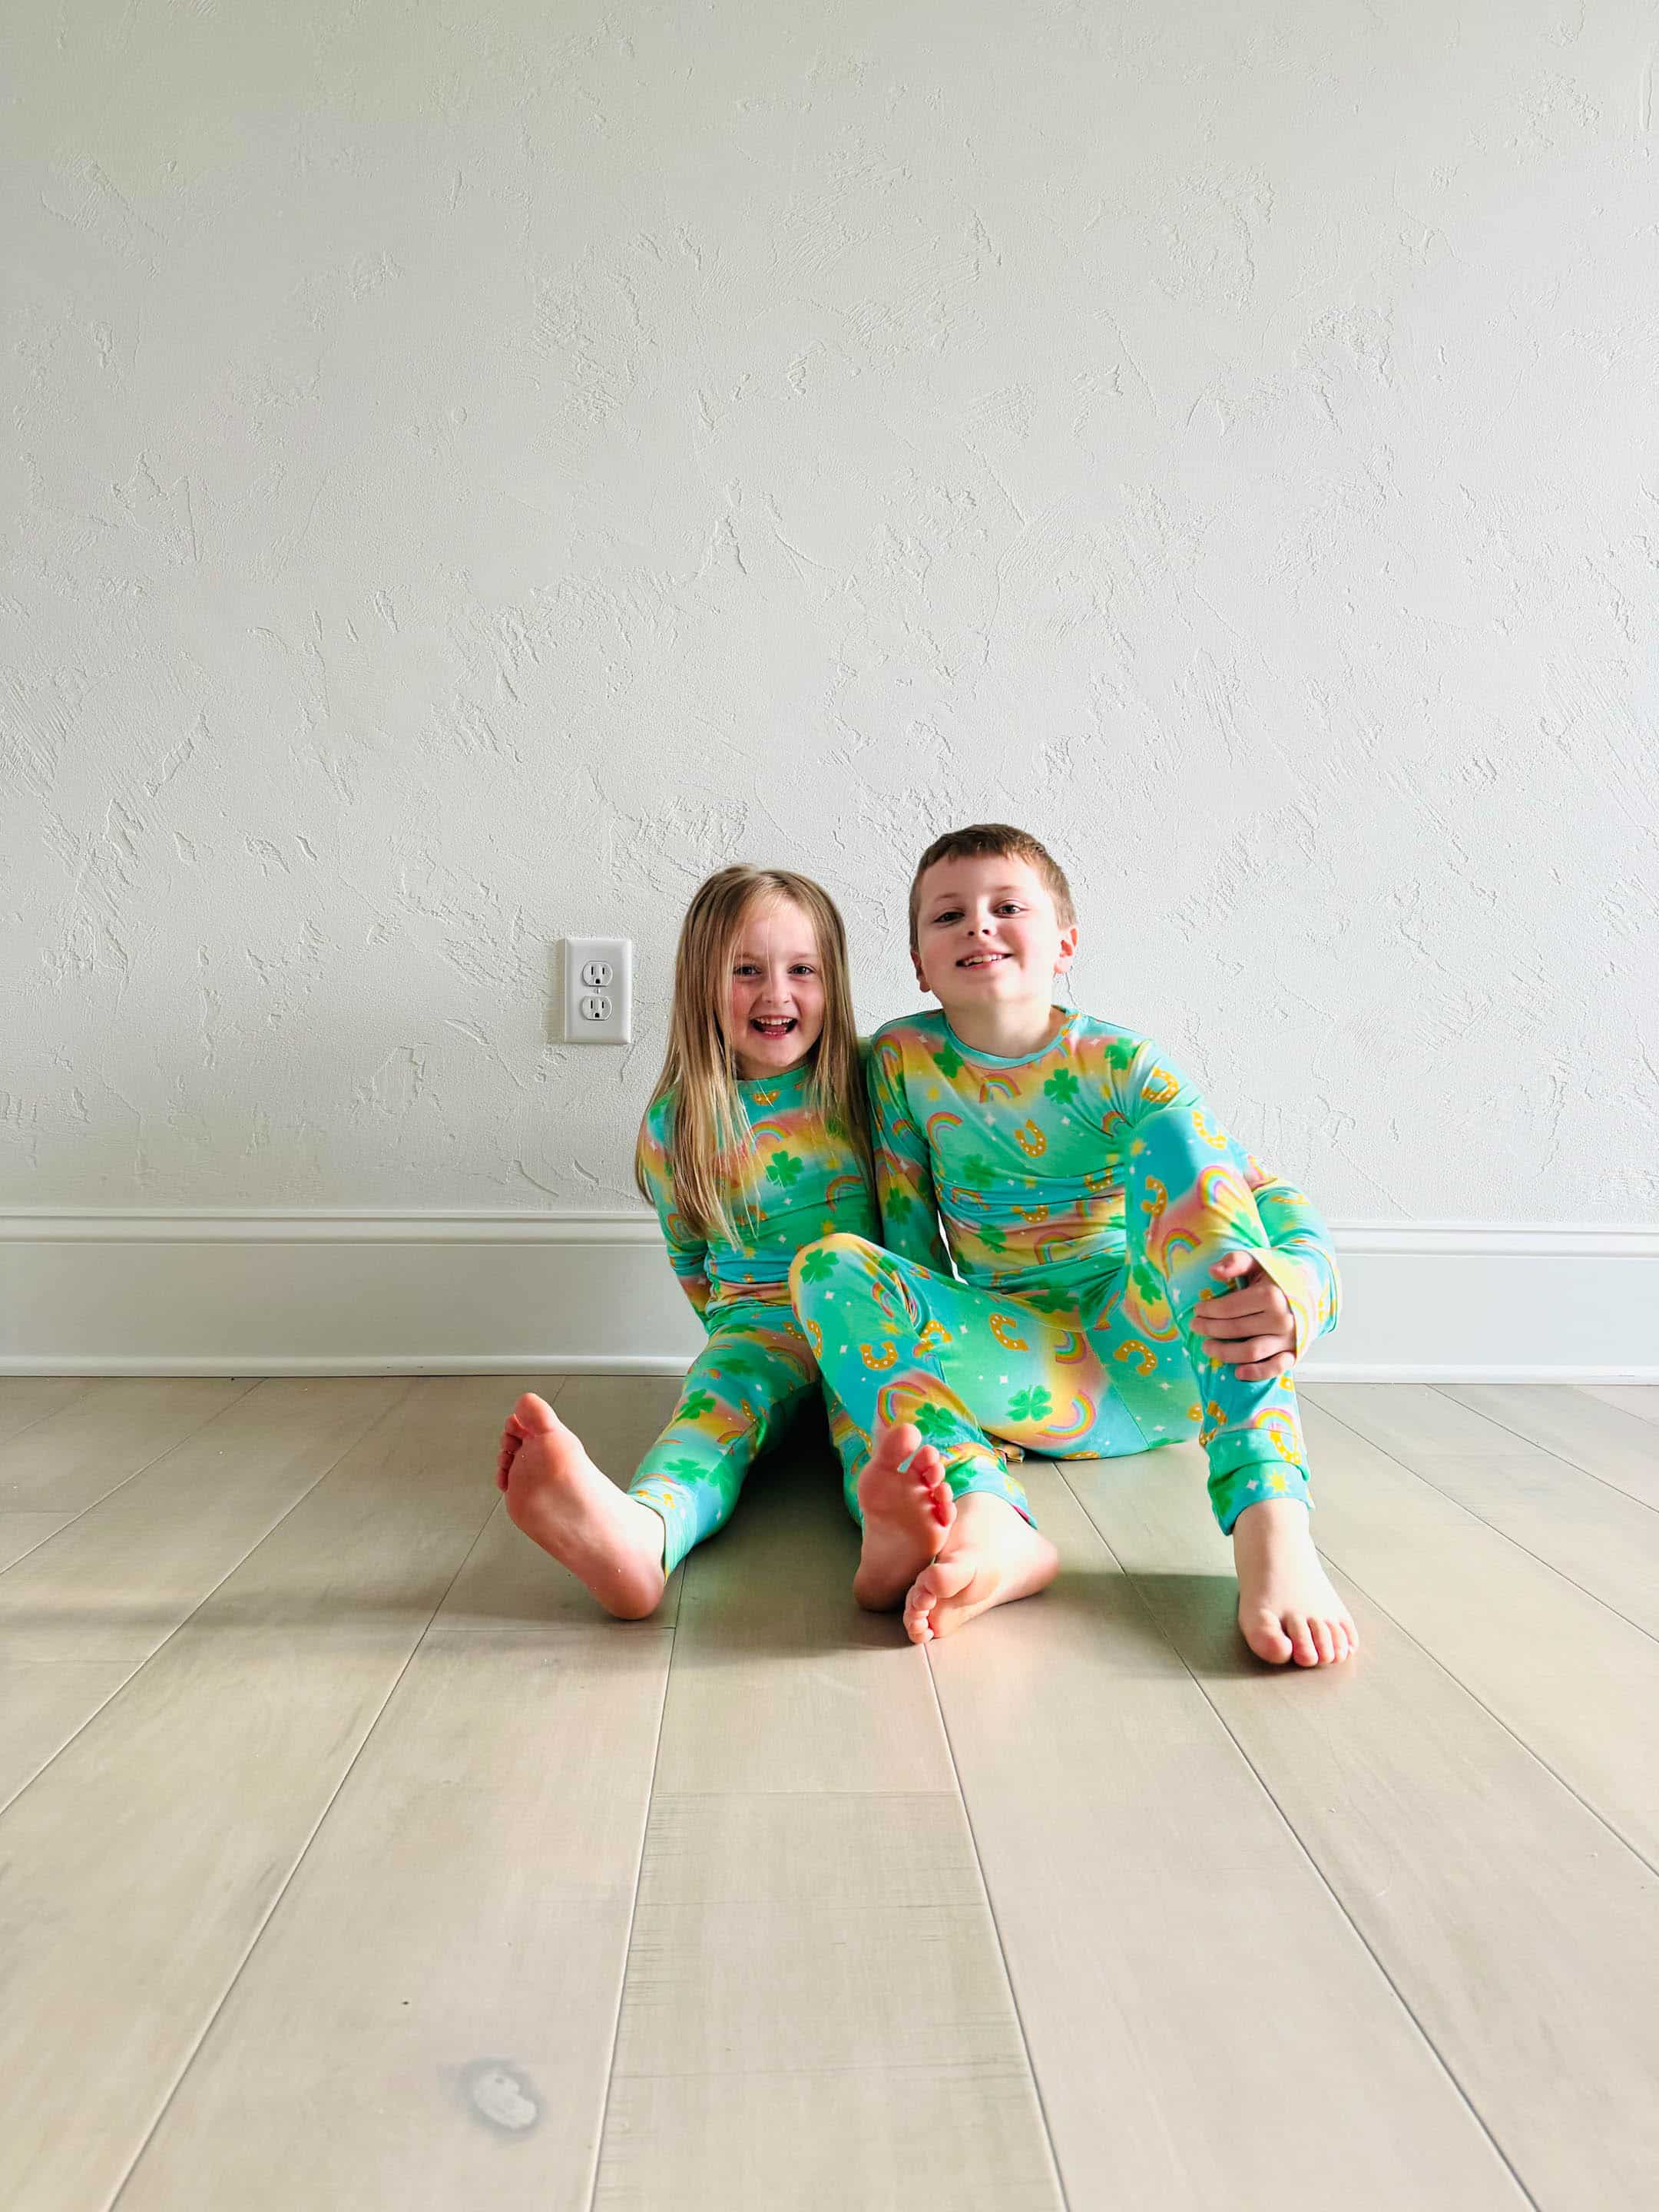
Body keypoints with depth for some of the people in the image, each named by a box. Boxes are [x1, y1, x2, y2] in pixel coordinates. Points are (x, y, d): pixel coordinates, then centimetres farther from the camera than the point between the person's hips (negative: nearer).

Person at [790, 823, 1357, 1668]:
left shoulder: (1119, 1067, -5)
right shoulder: (902, 1060, 1)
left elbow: (1279, 1203, -14)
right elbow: (911, 1240, 4)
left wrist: (1295, 1292, -36)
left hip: (1151, 1356, -1)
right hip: (1021, 1363, 1)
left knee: (1175, 1134, -25)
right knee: (829, 1266, -20)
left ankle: (1271, 1530, -40)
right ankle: (988, 1521, -47)